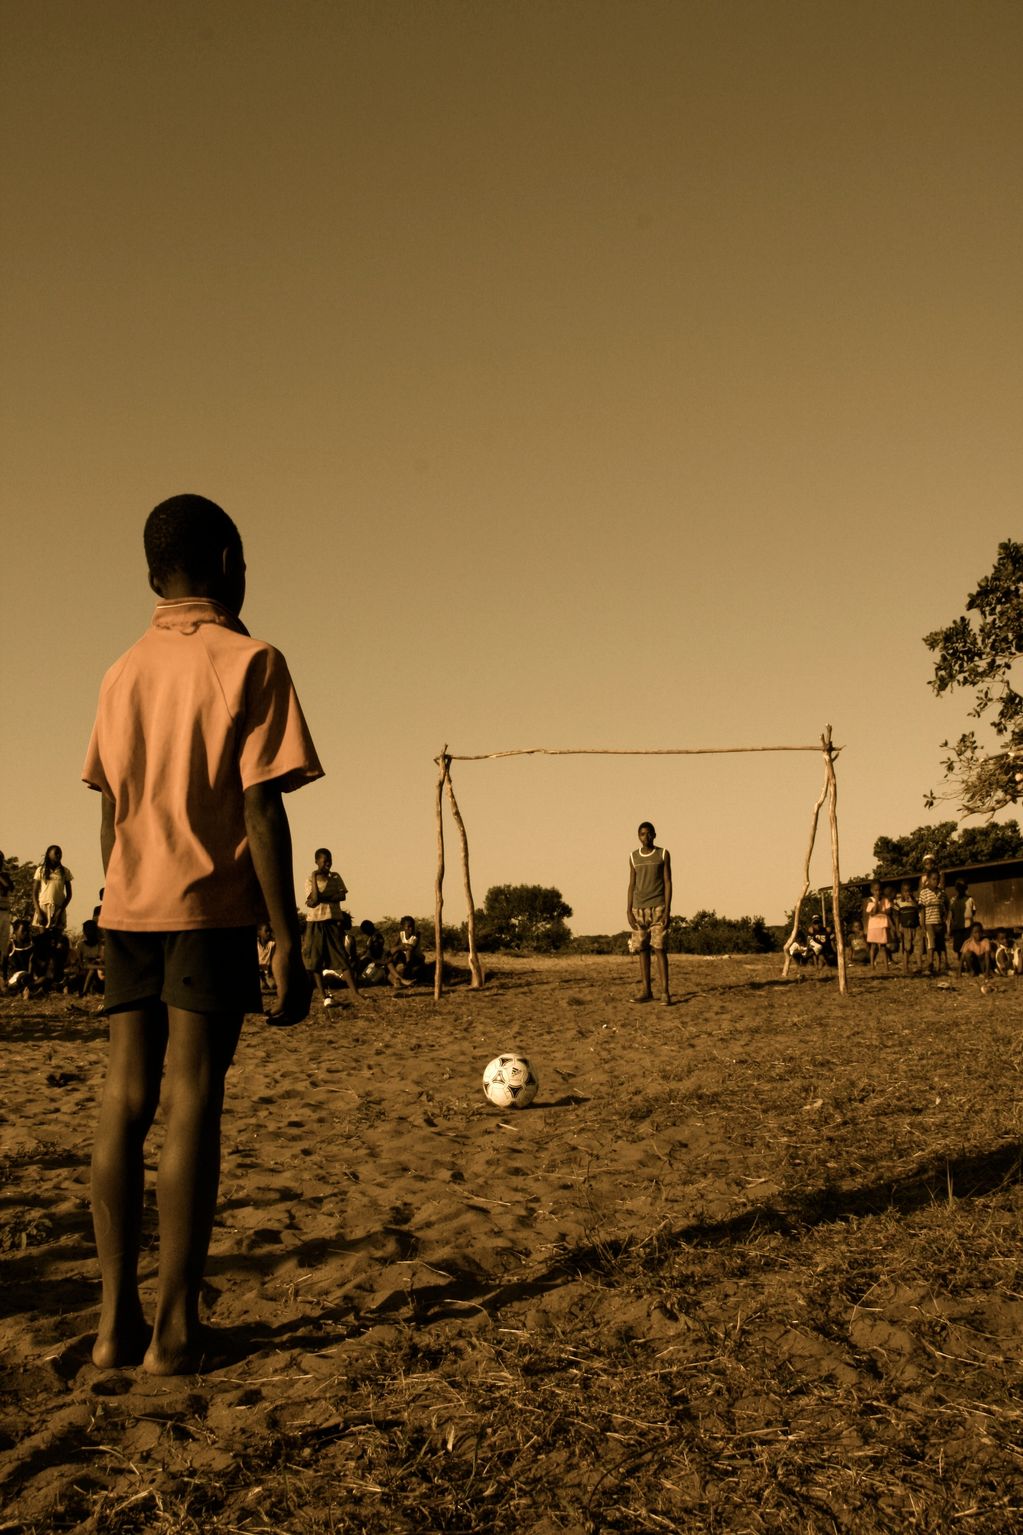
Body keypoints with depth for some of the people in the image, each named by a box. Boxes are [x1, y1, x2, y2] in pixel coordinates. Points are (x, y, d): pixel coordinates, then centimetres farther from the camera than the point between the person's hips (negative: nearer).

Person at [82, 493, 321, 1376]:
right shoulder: (248, 662, -5)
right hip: (211, 908, -5)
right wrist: (289, 942, -9)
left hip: (129, 907, 6)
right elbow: (262, 812, -11)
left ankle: (117, 1321, 8)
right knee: (192, 1105, -3)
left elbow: (111, 813, 13)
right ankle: (175, 1329, 1)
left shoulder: (123, 672, 13)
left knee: (126, 1103, 5)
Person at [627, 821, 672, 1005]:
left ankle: (665, 992, -9)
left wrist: (667, 910, -11)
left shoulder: (663, 854, 0)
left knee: (659, 948, -10)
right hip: (639, 909, 3)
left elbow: (668, 883, -3)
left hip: (658, 908, -3)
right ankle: (646, 991, 7)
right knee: (642, 949, 2)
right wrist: (629, 911, 0)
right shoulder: (633, 857, 8)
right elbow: (632, 885, 8)